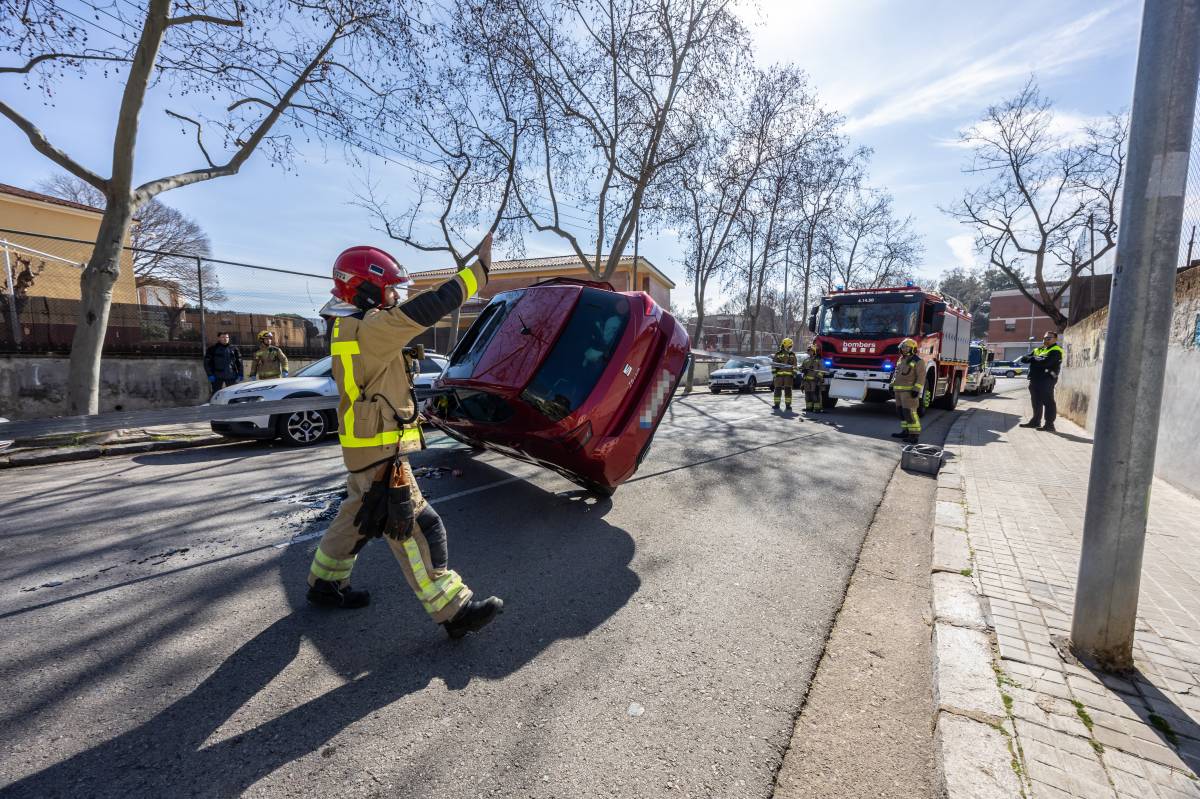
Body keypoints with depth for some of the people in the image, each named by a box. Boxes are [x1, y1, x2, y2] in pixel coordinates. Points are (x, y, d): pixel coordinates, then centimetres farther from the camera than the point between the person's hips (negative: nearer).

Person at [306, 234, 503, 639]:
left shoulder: (349, 329, 10)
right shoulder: (368, 330, -20)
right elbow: (426, 309, -26)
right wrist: (479, 268, -22)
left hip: (366, 450, 10)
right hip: (380, 454, -10)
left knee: (357, 517, 25)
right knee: (418, 529, -5)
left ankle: (324, 583, 43)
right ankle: (454, 611, 3)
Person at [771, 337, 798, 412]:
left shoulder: (792, 355, 11)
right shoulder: (777, 354, 7)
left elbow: (794, 365, 11)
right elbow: (774, 364, 7)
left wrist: (794, 373, 4)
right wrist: (773, 372, -1)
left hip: (789, 375, 1)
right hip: (779, 374, -1)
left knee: (788, 390, 0)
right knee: (778, 389, 1)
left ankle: (788, 405, 5)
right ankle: (777, 404, 8)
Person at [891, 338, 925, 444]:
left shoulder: (917, 361, -8)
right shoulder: (901, 360, 16)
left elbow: (921, 377, -13)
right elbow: (896, 374, 22)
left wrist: (916, 389, -20)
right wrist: (892, 385, 15)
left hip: (909, 391, -8)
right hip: (899, 390, 8)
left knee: (909, 412, -12)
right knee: (902, 411, 10)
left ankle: (914, 435, -12)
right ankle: (906, 431, 17)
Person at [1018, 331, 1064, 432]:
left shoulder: (1055, 351, -5)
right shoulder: (1038, 350, 21)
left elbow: (1045, 362, -21)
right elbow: (1024, 358, 14)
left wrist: (1032, 359, -4)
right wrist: (1034, 359, -7)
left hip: (1046, 379, -9)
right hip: (1035, 379, 9)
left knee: (1048, 401, -7)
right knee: (1036, 402, 15)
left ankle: (1049, 424, -6)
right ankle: (1035, 421, 24)